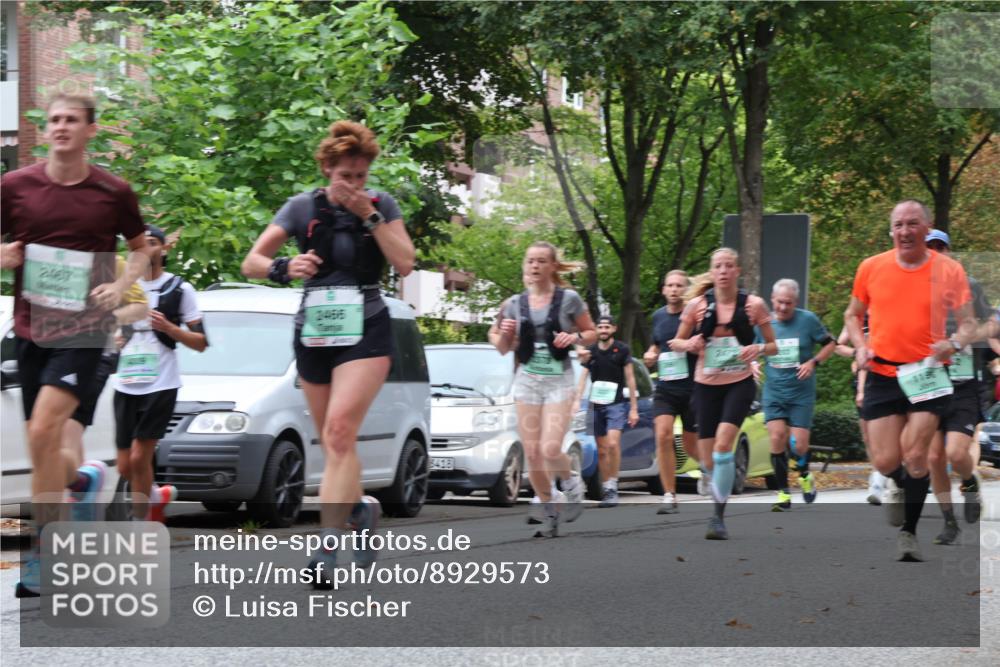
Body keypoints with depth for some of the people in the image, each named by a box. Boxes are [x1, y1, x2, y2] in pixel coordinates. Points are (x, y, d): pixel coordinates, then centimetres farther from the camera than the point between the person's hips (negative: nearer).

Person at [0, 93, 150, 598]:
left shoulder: (114, 192, -1)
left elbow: (140, 247, 14)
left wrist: (121, 286, -4)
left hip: (83, 329, -3)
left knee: (44, 430, -20)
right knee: (41, 444, 9)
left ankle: (42, 556, -12)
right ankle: (84, 477, 46)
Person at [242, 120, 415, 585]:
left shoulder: (381, 204, 2)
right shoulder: (303, 207, 1)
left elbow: (405, 264, -7)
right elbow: (251, 262, -4)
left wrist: (369, 216, -14)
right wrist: (284, 267, -26)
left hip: (366, 332, -3)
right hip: (313, 334, 3)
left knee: (340, 432, -21)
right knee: (334, 443, 8)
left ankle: (328, 549, -27)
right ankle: (362, 509, 38)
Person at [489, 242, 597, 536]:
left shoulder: (568, 299, -3)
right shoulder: (515, 304, 4)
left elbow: (592, 333, 6)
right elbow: (503, 349, 11)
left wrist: (575, 337, -14)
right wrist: (503, 333, -10)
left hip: (559, 381, -3)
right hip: (527, 380, 3)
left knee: (550, 448, -17)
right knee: (532, 452, 0)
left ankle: (571, 482, 16)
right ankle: (550, 509, 17)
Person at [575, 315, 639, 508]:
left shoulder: (622, 350, 0)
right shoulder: (590, 352, 9)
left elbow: (630, 379, 1)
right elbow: (582, 378, 5)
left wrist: (634, 408, -2)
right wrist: (577, 401, -9)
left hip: (617, 403, -4)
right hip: (597, 405, 4)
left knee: (613, 443, -22)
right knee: (602, 451, 7)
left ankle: (612, 487, -16)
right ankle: (606, 490, 15)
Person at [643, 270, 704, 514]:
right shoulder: (658, 316, 10)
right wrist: (651, 355, 3)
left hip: (693, 387, -3)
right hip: (665, 387, 3)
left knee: (689, 443, 9)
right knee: (663, 436, -16)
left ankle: (706, 467, 46)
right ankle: (669, 496, -10)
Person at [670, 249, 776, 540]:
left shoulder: (754, 304, -3)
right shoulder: (697, 305, -1)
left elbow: (773, 346, 6)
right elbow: (676, 342, 10)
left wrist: (759, 348, -16)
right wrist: (688, 344, -13)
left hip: (739, 383, -2)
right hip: (706, 384, 2)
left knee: (723, 442, -23)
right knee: (708, 455, 1)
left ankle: (719, 517, -20)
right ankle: (718, 503, 28)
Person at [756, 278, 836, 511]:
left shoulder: (808, 320, -6)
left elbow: (830, 344, 2)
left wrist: (813, 362, -12)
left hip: (802, 392, -2)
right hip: (773, 391, 2)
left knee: (799, 445, -5)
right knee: (777, 437, -13)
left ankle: (804, 474, 30)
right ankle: (783, 493, -2)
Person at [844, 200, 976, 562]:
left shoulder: (948, 270, -3)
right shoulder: (871, 268, 2)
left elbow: (968, 323, 1)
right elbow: (853, 315, 16)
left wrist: (955, 342, -21)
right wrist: (860, 346, -3)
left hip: (927, 375, -2)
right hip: (882, 375, 2)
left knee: (915, 456, -12)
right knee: (886, 461, -2)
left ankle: (908, 532, 5)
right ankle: (896, 486, 36)